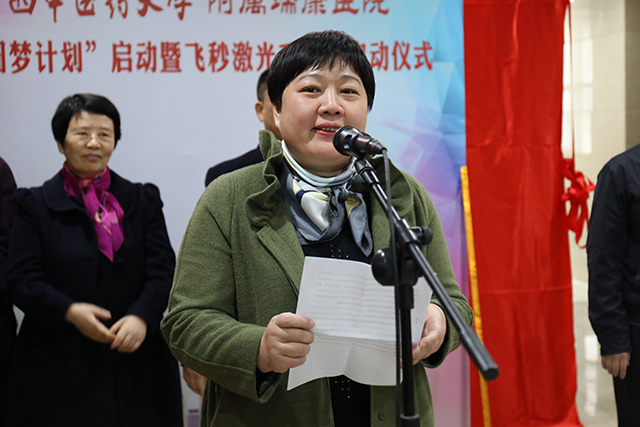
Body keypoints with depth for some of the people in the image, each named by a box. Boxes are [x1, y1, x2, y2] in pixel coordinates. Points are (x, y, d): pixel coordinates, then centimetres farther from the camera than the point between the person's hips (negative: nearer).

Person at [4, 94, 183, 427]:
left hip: (134, 361, 2)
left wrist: (142, 317, -18)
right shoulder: (35, 205, 6)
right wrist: (69, 311, -20)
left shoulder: (142, 200, 10)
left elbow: (163, 271, 1)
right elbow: (23, 281, -2)